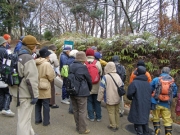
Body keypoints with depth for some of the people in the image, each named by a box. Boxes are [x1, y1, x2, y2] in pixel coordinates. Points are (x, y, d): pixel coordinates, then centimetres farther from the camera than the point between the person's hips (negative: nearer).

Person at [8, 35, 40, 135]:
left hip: (18, 92, 10)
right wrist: (35, 95, -17)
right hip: (25, 94, -10)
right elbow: (31, 80, -24)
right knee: (24, 120, 1)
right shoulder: (28, 59, -20)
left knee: (25, 117, 25)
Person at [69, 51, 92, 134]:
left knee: (75, 110, 16)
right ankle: (82, 129, 13)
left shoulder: (71, 66, 4)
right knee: (82, 111, 4)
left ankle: (78, 127, 30)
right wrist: (89, 89, 14)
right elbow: (89, 80, -4)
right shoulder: (83, 67, -15)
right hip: (81, 92, -7)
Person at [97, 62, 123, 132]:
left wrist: (99, 98, -3)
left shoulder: (105, 77, -16)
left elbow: (101, 89, -14)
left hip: (110, 99, -6)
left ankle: (113, 126, 13)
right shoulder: (118, 76, 1)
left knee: (111, 112, 6)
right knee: (116, 112, 16)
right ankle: (117, 125, 25)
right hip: (117, 98, 6)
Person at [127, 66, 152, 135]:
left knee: (138, 124, 3)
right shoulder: (148, 84, 3)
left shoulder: (134, 83, -17)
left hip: (138, 107, -6)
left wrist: (132, 98, 4)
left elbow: (129, 94, -17)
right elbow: (150, 94, 9)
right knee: (145, 122, 20)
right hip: (146, 107, 6)